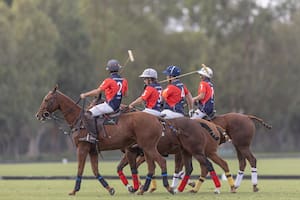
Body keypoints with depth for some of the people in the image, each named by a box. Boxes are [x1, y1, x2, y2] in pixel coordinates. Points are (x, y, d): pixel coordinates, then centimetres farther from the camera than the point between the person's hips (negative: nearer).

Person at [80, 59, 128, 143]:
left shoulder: (109, 81, -15)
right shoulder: (124, 81, 6)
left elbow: (97, 91, -14)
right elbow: (125, 94, 17)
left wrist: (85, 95, -3)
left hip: (109, 106, -9)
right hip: (118, 106, 9)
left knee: (88, 114, -15)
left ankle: (93, 135, -24)